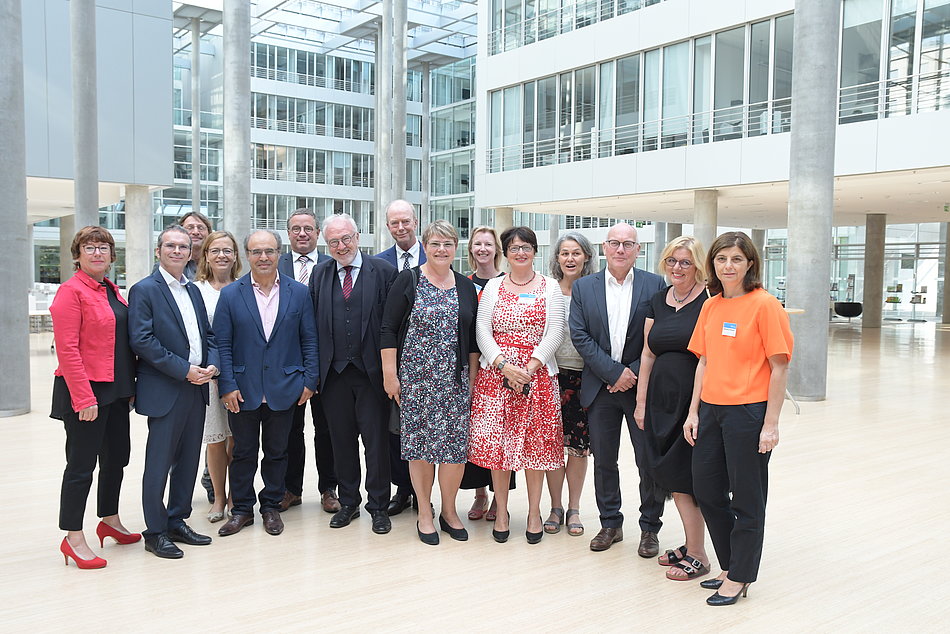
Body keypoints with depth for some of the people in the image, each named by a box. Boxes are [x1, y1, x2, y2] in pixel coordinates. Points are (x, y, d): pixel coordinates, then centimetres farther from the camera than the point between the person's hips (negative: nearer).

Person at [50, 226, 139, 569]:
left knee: (116, 457, 16)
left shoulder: (112, 291, 13)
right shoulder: (71, 291, -11)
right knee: (81, 464, 0)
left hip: (115, 390, 8)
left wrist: (129, 385, 12)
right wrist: (84, 397, -21)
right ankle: (73, 538, 11)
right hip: (84, 390, -8)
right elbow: (67, 349, -17)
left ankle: (110, 521, 32)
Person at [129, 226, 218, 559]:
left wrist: (212, 364, -4)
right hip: (165, 392, -7)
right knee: (159, 463, 1)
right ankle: (156, 532, 12)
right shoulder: (144, 290, -7)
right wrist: (184, 370, -17)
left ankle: (177, 522, 26)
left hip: (197, 388, 7)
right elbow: (141, 341, -15)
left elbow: (208, 334, 16)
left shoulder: (193, 290, 15)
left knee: (188, 460, 13)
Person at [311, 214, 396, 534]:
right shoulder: (319, 274, 9)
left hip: (371, 371, -3)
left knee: (376, 440, 3)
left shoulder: (383, 271, -2)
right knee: (342, 440, 12)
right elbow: (313, 323, 8)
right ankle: (348, 503, 26)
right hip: (334, 372, 3)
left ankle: (378, 505, 16)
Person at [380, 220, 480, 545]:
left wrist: (473, 378, 9)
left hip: (455, 379, 3)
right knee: (420, 444, 2)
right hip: (416, 378, -3)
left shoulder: (465, 286, 10)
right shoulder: (408, 281, -1)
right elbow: (388, 330, -3)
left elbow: (473, 337, 13)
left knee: (456, 444, 1)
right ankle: (425, 514, 17)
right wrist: (390, 373, -8)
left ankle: (449, 511, 19)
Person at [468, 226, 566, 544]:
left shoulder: (550, 287, 6)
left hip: (537, 373, -1)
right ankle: (501, 512, 15)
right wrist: (504, 365, -12)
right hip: (496, 373, 1)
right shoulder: (493, 286, 10)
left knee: (535, 443, 2)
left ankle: (534, 512, 17)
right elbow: (482, 330, 2)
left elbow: (554, 333, -2)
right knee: (496, 443, 0)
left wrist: (528, 369, -13)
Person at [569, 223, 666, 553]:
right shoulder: (583, 287, 4)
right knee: (603, 460, 10)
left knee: (650, 461, 3)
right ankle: (610, 524, 26)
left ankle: (650, 528, 20)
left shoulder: (655, 285, 0)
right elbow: (579, 336, -3)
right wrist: (614, 373, -11)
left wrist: (634, 372, -11)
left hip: (642, 386, -1)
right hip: (601, 386, 2)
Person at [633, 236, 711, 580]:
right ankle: (691, 544, 24)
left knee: (684, 478, -2)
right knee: (671, 477, 10)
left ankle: (697, 556, 12)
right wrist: (641, 402, 11)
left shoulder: (709, 301, -8)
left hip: (695, 399, -6)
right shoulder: (657, 301, 11)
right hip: (662, 399, 6)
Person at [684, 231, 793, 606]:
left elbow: (779, 367, -11)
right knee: (706, 491, 14)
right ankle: (730, 566, 32)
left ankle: (738, 578, 22)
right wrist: (694, 413, 9)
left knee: (746, 499, 6)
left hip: (748, 412, -7)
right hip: (711, 410, 7)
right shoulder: (711, 306, 9)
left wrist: (771, 424, -14)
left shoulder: (765, 305, -10)